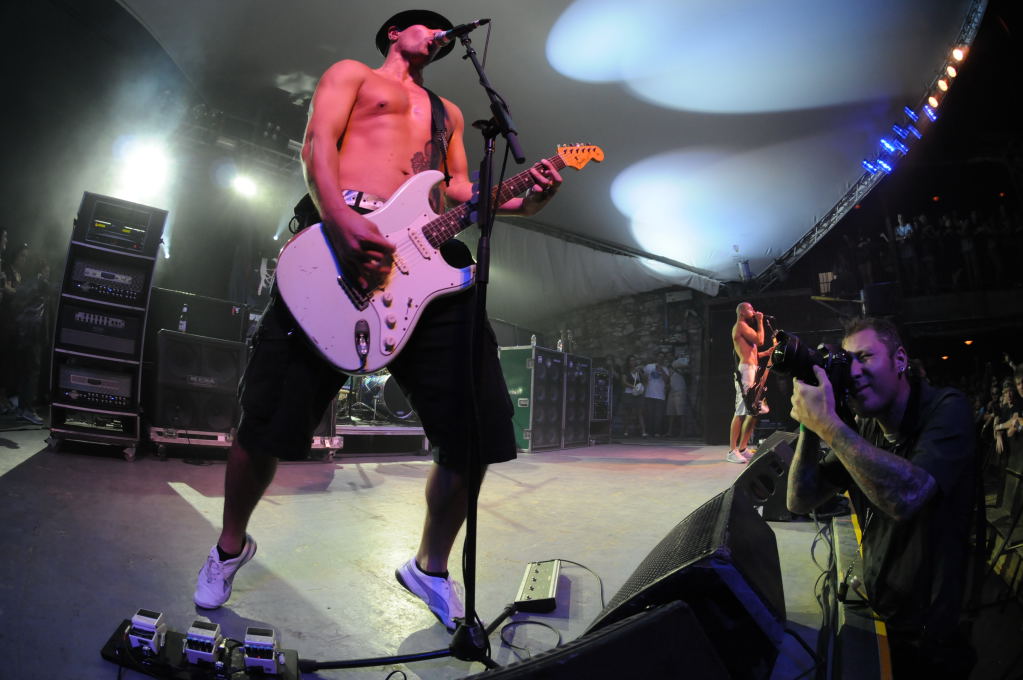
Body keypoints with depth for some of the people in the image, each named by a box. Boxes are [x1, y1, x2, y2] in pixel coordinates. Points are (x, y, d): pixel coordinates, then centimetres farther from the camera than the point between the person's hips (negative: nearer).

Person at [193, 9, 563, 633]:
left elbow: (459, 190, 24)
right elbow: (317, 145, 2)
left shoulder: (448, 112, 34)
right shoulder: (352, 73, 20)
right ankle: (232, 545, 25)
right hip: (341, 239, -4)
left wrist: (521, 203, 4)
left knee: (475, 433, -5)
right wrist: (341, 220, -18)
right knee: (269, 418, -4)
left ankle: (431, 567, 18)